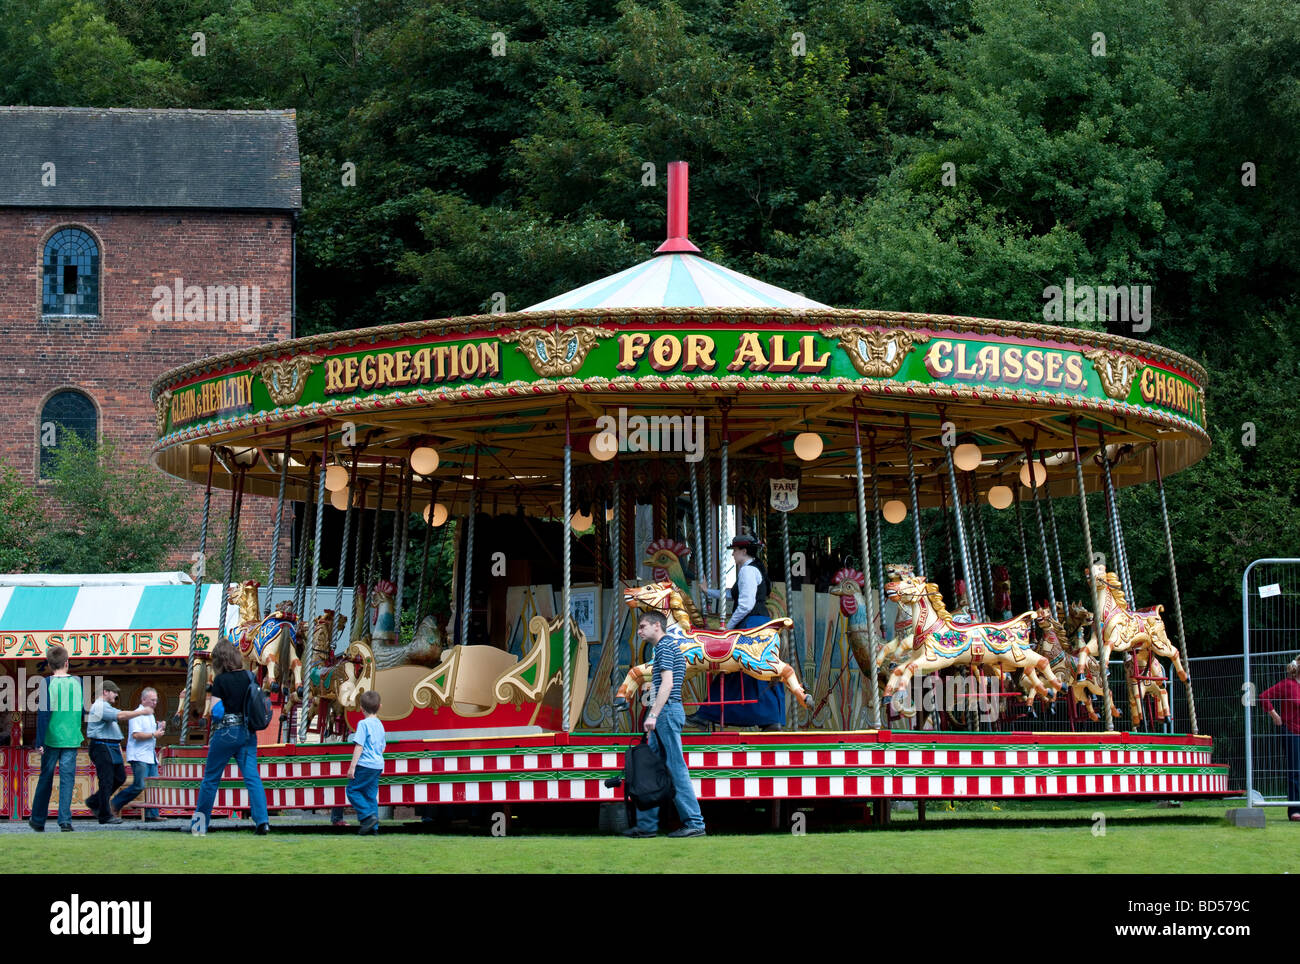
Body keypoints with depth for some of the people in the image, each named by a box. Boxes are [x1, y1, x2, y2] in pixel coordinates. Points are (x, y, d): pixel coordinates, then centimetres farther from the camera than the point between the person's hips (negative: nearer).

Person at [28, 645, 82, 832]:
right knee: (67, 778, 0)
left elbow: (43, 713, -11)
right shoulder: (77, 682, 3)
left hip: (52, 739, -1)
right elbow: (82, 709, 11)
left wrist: (40, 742, -10)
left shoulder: (48, 683, -7)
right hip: (72, 739, 1)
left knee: (45, 779, 11)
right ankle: (65, 820, -11)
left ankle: (38, 820, 22)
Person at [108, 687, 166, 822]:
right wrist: (154, 735, -16)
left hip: (151, 756, 9)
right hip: (139, 756, -9)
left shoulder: (150, 715, 20)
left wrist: (159, 729, 12)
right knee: (139, 785, -12)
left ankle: (152, 815, 1)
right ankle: (115, 804, 2)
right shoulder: (137, 715, -9)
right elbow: (136, 735, -20)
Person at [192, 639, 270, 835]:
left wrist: (210, 693, 4)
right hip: (248, 731, 4)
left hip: (226, 732, -4)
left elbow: (214, 710, -12)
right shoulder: (249, 676, 4)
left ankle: (199, 824, 18)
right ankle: (262, 821, -18)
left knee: (210, 778, 9)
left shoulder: (221, 680, -10)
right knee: (252, 776, -2)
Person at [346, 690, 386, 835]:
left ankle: (368, 816, -12)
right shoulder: (380, 724, 13)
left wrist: (352, 767, -13)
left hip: (365, 764, -8)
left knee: (352, 790, 1)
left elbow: (359, 746, -15)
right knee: (371, 794, 10)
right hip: (378, 766, 8)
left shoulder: (363, 724, -11)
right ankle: (374, 827, 8)